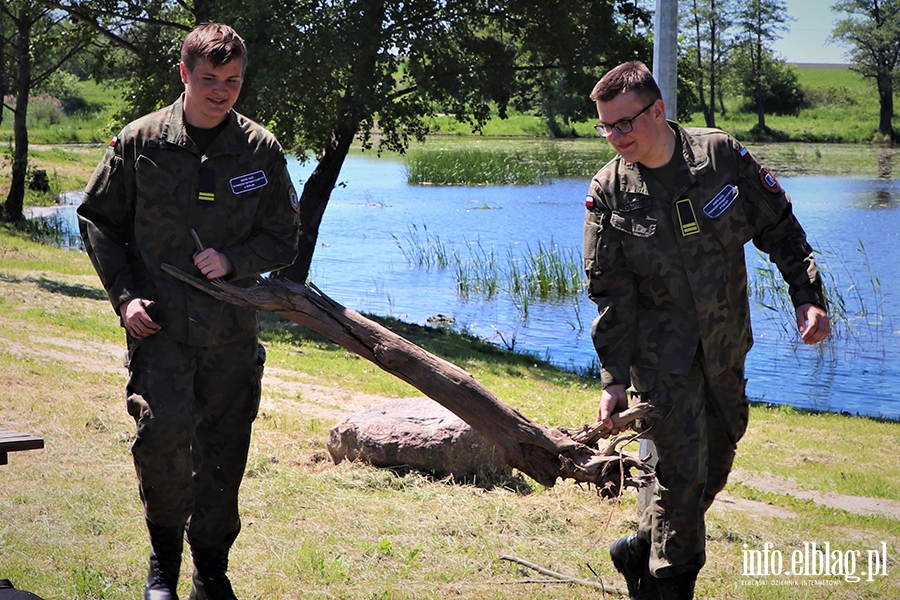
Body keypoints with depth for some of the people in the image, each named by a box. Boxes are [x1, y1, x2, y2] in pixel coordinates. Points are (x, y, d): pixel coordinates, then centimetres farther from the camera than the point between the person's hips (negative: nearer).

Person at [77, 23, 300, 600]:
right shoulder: (141, 142, 1)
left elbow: (284, 240, 9)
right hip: (160, 322, -2)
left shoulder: (262, 151, 3)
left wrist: (232, 261, -10)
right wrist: (125, 294, -1)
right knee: (164, 429, -20)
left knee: (223, 452, 8)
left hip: (232, 330, 2)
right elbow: (97, 220, 10)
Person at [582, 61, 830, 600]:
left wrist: (809, 296, -5)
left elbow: (779, 227, 3)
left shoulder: (722, 154, -7)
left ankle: (645, 549, 35)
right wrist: (614, 379, -11)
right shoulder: (609, 192, -10)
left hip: (727, 347, 3)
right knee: (683, 471, -7)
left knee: (717, 462, 14)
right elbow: (610, 293, -7)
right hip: (662, 353, -3)